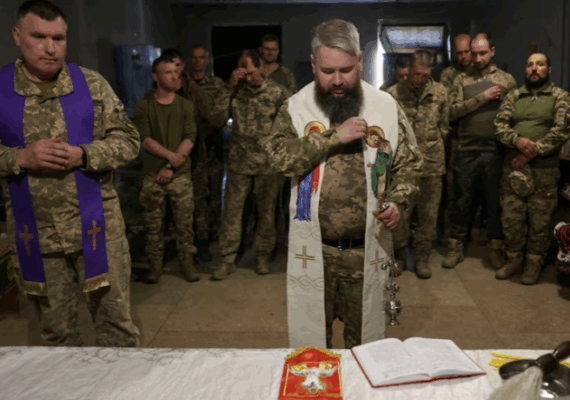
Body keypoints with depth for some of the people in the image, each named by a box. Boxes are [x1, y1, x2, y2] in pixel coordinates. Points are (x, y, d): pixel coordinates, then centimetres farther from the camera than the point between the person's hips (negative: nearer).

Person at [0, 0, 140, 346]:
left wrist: (82, 155, -17)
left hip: (97, 229, -1)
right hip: (35, 236, 1)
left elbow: (129, 142, -1)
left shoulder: (92, 84, -1)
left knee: (116, 322, 9)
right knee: (56, 331, 17)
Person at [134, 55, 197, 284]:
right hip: (152, 174, 0)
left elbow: (190, 139, -1)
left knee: (185, 222, 0)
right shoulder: (143, 106, 5)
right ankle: (155, 264, 15)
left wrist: (171, 166, -10)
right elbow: (144, 139, -4)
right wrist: (171, 155, -14)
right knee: (153, 224, 3)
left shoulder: (185, 106, 8)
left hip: (180, 173, 1)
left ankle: (187, 261, 13)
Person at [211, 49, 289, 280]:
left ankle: (263, 256, 25)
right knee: (232, 209, 3)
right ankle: (228, 260, 13)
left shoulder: (278, 92, -2)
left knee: (266, 210, 9)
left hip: (268, 163, -1)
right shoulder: (236, 92, 2)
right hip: (239, 161, 2)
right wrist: (230, 87, -14)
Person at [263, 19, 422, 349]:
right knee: (309, 337, 13)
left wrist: (399, 202, -11)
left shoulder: (387, 107, 2)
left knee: (364, 336, 17)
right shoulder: (296, 107, -1)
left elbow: (409, 163, 7)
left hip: (367, 248, 1)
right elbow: (280, 158, -15)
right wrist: (335, 136, -20)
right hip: (313, 248, 0)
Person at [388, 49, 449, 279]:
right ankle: (398, 256, 22)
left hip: (432, 164, 2)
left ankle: (422, 258, 22)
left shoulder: (440, 93, 5)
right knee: (400, 212, 4)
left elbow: (444, 126, 13)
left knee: (428, 214, 8)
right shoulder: (394, 93, -2)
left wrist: (432, 148, 12)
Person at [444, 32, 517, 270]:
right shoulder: (462, 79, 6)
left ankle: (496, 249, 23)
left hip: (495, 152, 0)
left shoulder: (507, 80, 6)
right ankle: (455, 248, 19)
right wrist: (483, 97, -13)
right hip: (467, 152, 0)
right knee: (462, 203, 8)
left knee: (495, 204, 9)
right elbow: (453, 111, -8)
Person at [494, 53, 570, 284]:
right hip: (513, 167, 3)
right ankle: (513, 259, 21)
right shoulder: (513, 97, 13)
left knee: (540, 220, 3)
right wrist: (517, 140, -17)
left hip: (544, 169, -2)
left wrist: (532, 152, -16)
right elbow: (500, 125, 3)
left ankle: (534, 263, 18)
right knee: (511, 217, 6)